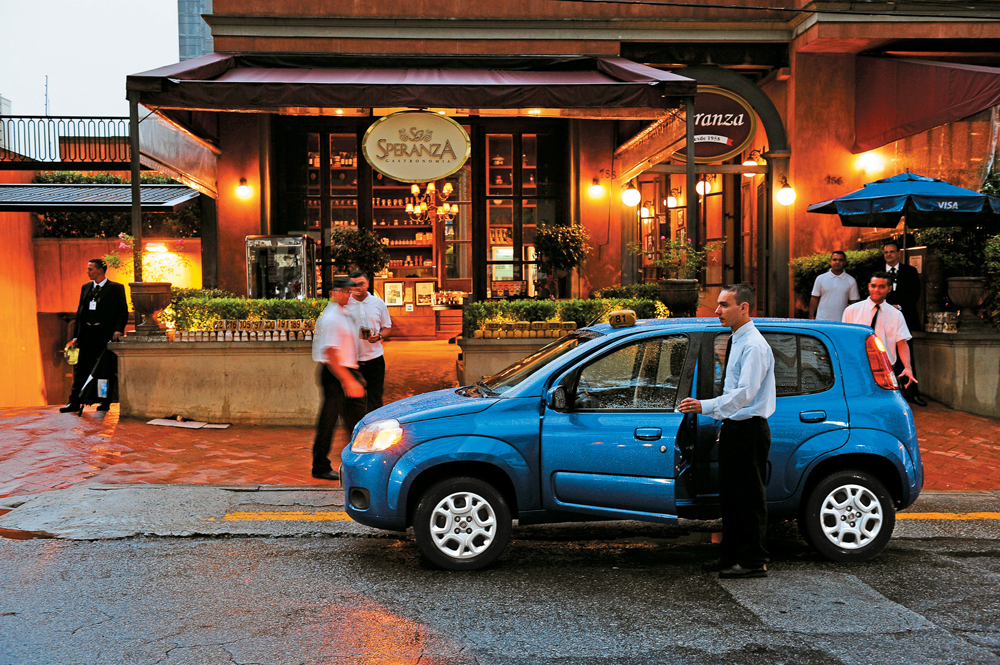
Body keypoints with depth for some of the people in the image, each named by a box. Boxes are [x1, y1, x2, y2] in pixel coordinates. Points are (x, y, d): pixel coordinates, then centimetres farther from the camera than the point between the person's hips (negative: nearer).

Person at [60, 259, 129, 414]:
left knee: (108, 370, 2)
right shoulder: (86, 288, 15)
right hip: (88, 334, 4)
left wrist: (118, 330, -17)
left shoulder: (116, 288, 0)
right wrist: (76, 335, 8)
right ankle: (75, 402, 4)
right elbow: (80, 312, 15)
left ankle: (105, 402, 12)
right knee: (81, 369, 2)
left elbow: (123, 311, -3)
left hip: (107, 334, -4)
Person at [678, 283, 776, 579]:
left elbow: (745, 393, -26)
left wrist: (705, 406, -31)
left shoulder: (754, 346, -17)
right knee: (730, 495, 15)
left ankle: (753, 561, 5)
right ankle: (732, 556, 25)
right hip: (734, 428, 10)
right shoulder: (737, 341, 15)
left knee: (749, 497, -3)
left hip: (749, 431, -10)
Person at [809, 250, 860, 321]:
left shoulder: (851, 281, 5)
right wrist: (811, 317, 2)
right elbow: (814, 299, 7)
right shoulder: (820, 279, 5)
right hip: (821, 321, 0)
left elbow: (853, 303, 7)